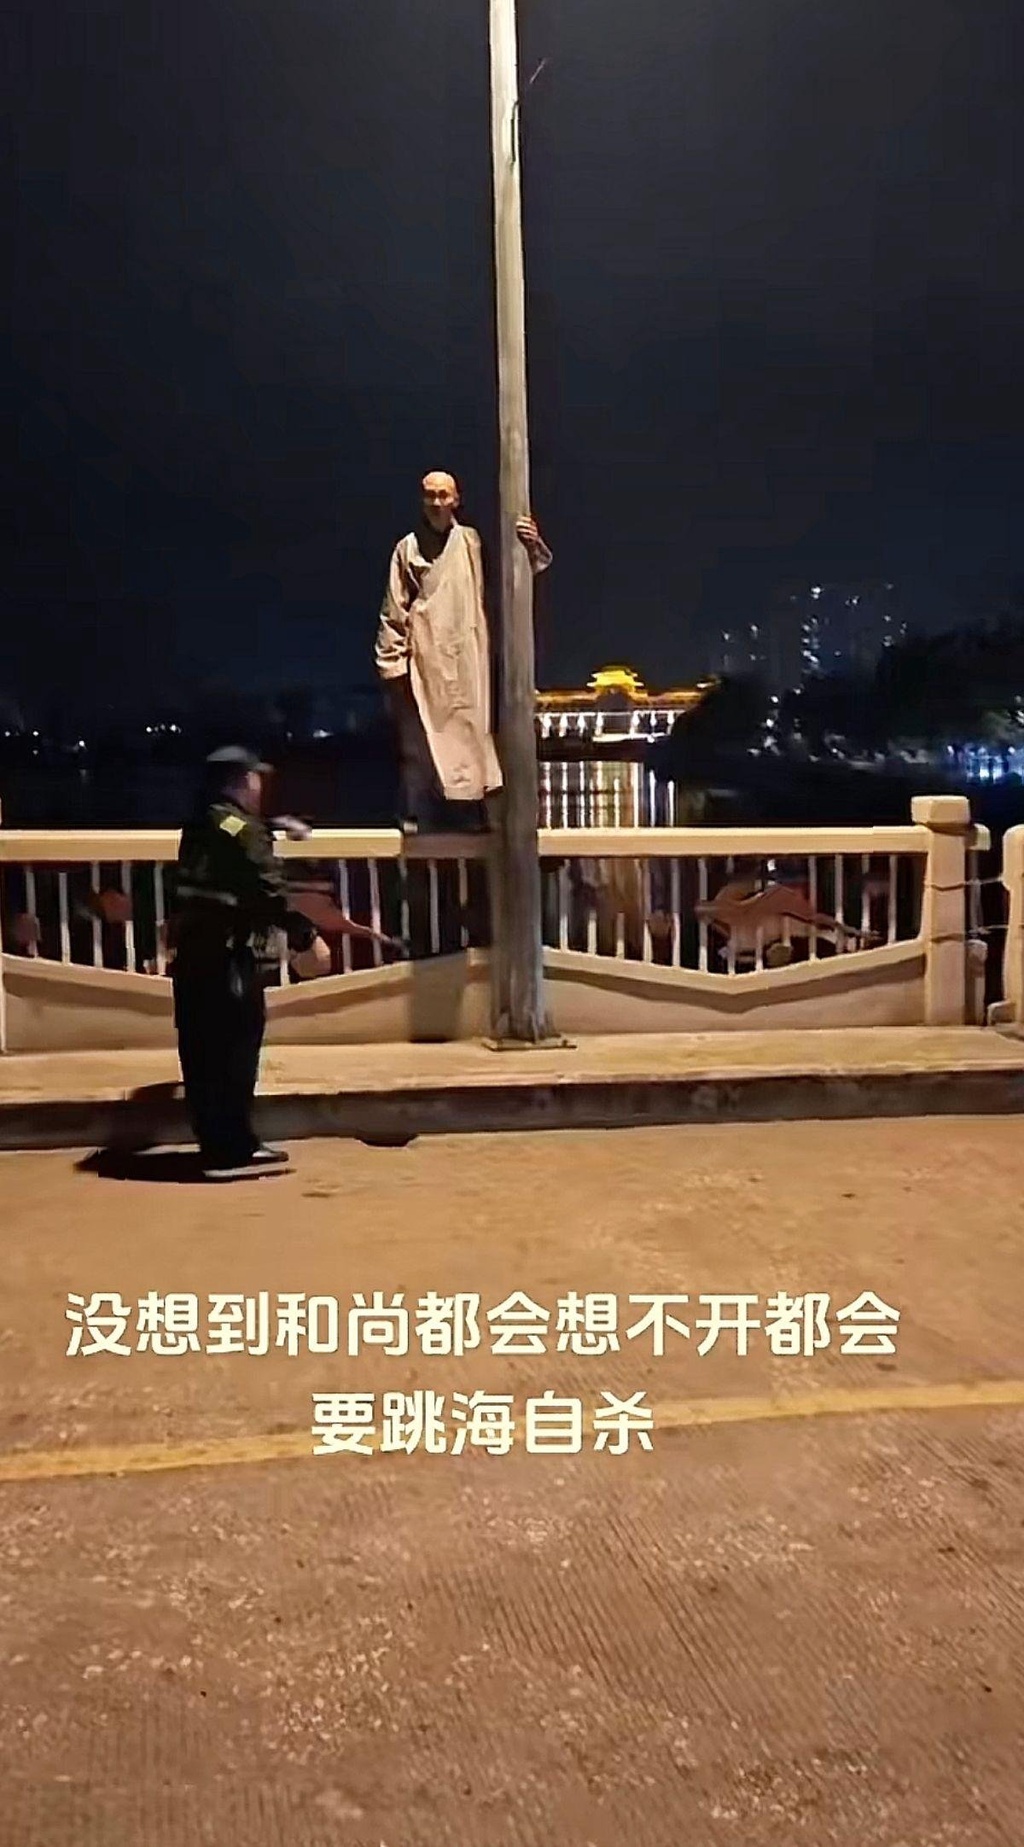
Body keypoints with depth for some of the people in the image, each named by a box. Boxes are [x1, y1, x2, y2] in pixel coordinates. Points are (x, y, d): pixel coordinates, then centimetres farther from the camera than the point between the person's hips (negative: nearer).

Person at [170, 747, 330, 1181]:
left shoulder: (199, 827, 16)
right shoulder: (244, 830, -10)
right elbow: (269, 894, -16)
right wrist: (306, 939, -11)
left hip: (190, 954, 9)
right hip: (227, 958, -9)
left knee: (203, 1052, 11)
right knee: (234, 1051, -5)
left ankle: (215, 1143, 19)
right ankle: (232, 1150, -3)